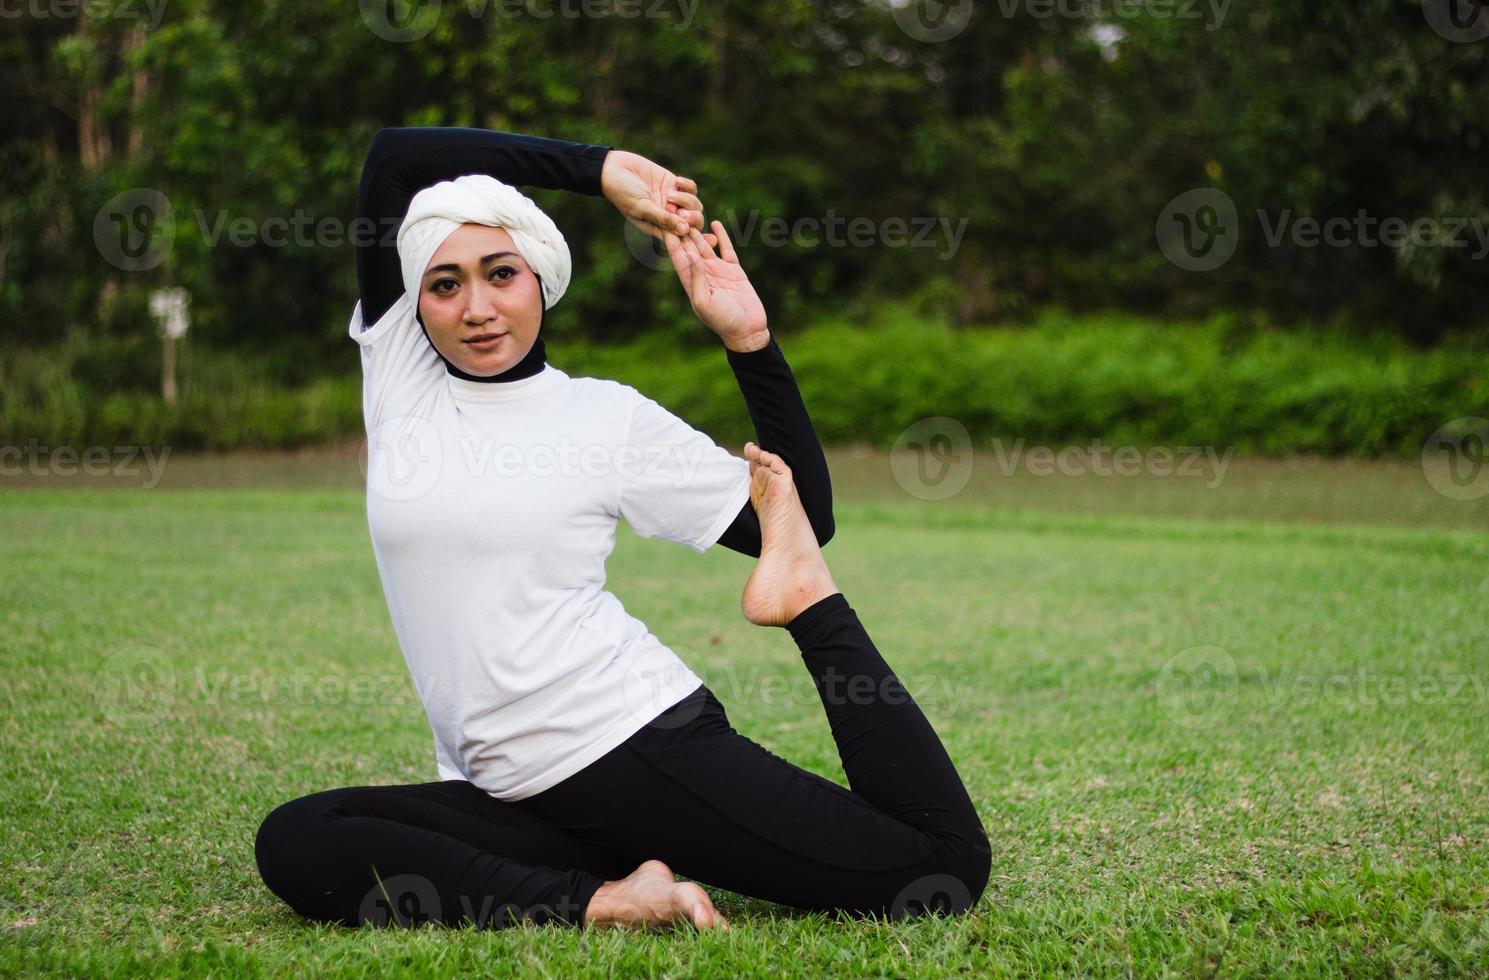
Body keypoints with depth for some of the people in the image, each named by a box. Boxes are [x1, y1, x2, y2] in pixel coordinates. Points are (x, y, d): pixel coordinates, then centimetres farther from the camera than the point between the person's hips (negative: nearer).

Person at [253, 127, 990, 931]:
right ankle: (596, 904, -26)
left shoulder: (608, 417, 3)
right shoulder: (398, 374, 9)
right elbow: (391, 158, 2)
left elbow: (800, 520, 7)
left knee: (944, 868, -14)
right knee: (292, 843, -26)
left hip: (643, 746, -3)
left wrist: (749, 341, -2)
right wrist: (598, 170, -1)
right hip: (506, 792, 3)